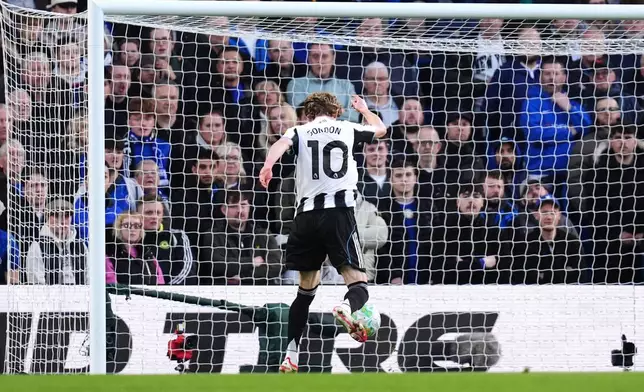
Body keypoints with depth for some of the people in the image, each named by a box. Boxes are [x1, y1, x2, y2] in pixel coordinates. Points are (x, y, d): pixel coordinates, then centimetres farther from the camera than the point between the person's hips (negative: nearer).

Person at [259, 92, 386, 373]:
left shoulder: (299, 132, 13)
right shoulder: (347, 129, 16)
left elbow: (282, 144, -11)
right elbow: (381, 129, 36)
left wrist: (268, 166, -29)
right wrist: (363, 109, 55)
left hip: (306, 214, 2)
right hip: (340, 211, -2)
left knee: (306, 288, 17)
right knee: (358, 283, -4)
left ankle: (290, 355, 11)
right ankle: (346, 307, -41)